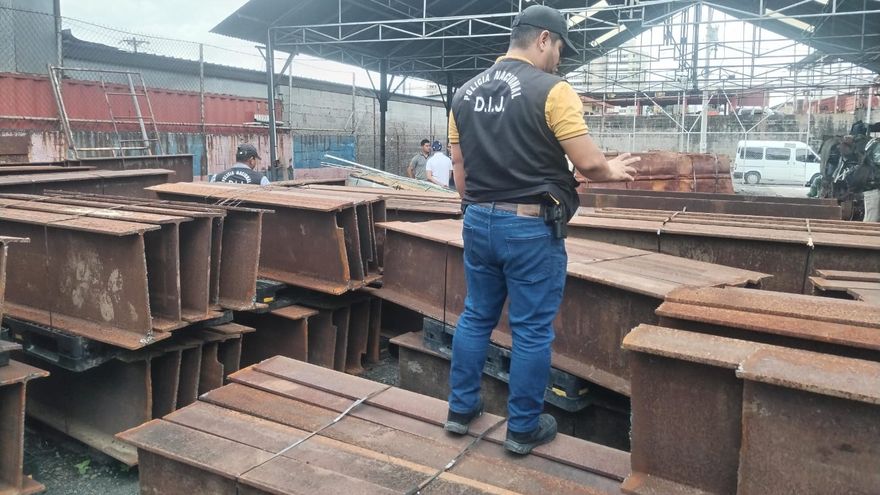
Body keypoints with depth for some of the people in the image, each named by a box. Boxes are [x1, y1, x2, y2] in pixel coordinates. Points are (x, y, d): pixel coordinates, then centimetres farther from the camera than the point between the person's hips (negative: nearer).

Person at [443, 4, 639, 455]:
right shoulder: (551, 90, -12)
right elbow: (588, 163, -14)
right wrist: (612, 171, 7)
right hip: (531, 227, -6)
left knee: (475, 316, 18)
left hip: (478, 221, 7)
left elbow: (459, 169, 11)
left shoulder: (465, 93, 8)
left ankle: (460, 408, 29)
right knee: (531, 330, 6)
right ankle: (523, 429, 18)